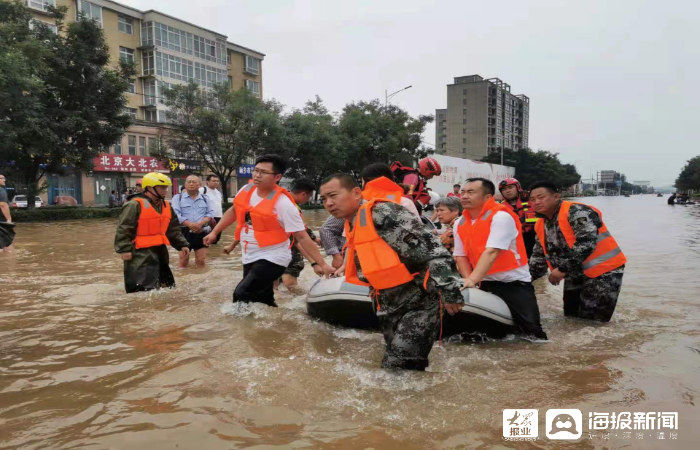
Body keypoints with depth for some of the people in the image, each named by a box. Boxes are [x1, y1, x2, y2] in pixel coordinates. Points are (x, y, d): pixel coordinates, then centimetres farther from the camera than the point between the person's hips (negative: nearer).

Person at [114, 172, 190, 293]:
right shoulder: (135, 205, -10)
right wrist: (124, 250, -18)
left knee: (168, 285, 14)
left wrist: (182, 245, 14)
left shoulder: (167, 206, 15)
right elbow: (123, 229, -13)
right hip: (140, 254, -8)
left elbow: (174, 229, 22)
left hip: (160, 251, 8)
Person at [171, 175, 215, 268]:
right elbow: (176, 215, -6)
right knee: (183, 261, 0)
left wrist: (201, 223, -13)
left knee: (201, 260, 1)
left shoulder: (205, 199, 16)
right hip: (184, 232, -2)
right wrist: (190, 224, -20)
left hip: (201, 232, 2)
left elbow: (210, 213, 7)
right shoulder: (178, 198, 7)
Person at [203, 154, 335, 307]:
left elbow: (302, 237, -18)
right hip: (249, 258, 7)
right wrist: (215, 232, 21)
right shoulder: (246, 190, 0)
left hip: (272, 259, -7)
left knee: (241, 296, -21)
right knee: (264, 302, 15)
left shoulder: (284, 204, -19)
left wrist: (322, 264, -20)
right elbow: (233, 211, 21)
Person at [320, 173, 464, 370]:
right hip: (390, 309, 10)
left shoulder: (383, 213, -18)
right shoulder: (352, 227, 11)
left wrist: (449, 291, -26)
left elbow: (430, 248, -24)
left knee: (397, 369, -14)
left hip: (420, 302, -9)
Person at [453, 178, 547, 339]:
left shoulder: (501, 216, -16)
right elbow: (460, 256, 5)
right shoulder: (460, 223, 6)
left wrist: (472, 280, -34)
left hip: (514, 282, -6)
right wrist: (468, 281, -11)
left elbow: (491, 252, -26)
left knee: (530, 329, -10)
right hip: (486, 283, 6)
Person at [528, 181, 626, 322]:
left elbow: (586, 243, -27)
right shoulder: (541, 225, 9)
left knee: (594, 321, -11)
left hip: (603, 272, -9)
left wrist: (563, 268, -26)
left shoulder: (576, 212, -17)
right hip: (574, 276, 9)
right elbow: (539, 256, 19)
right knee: (570, 316, 15)